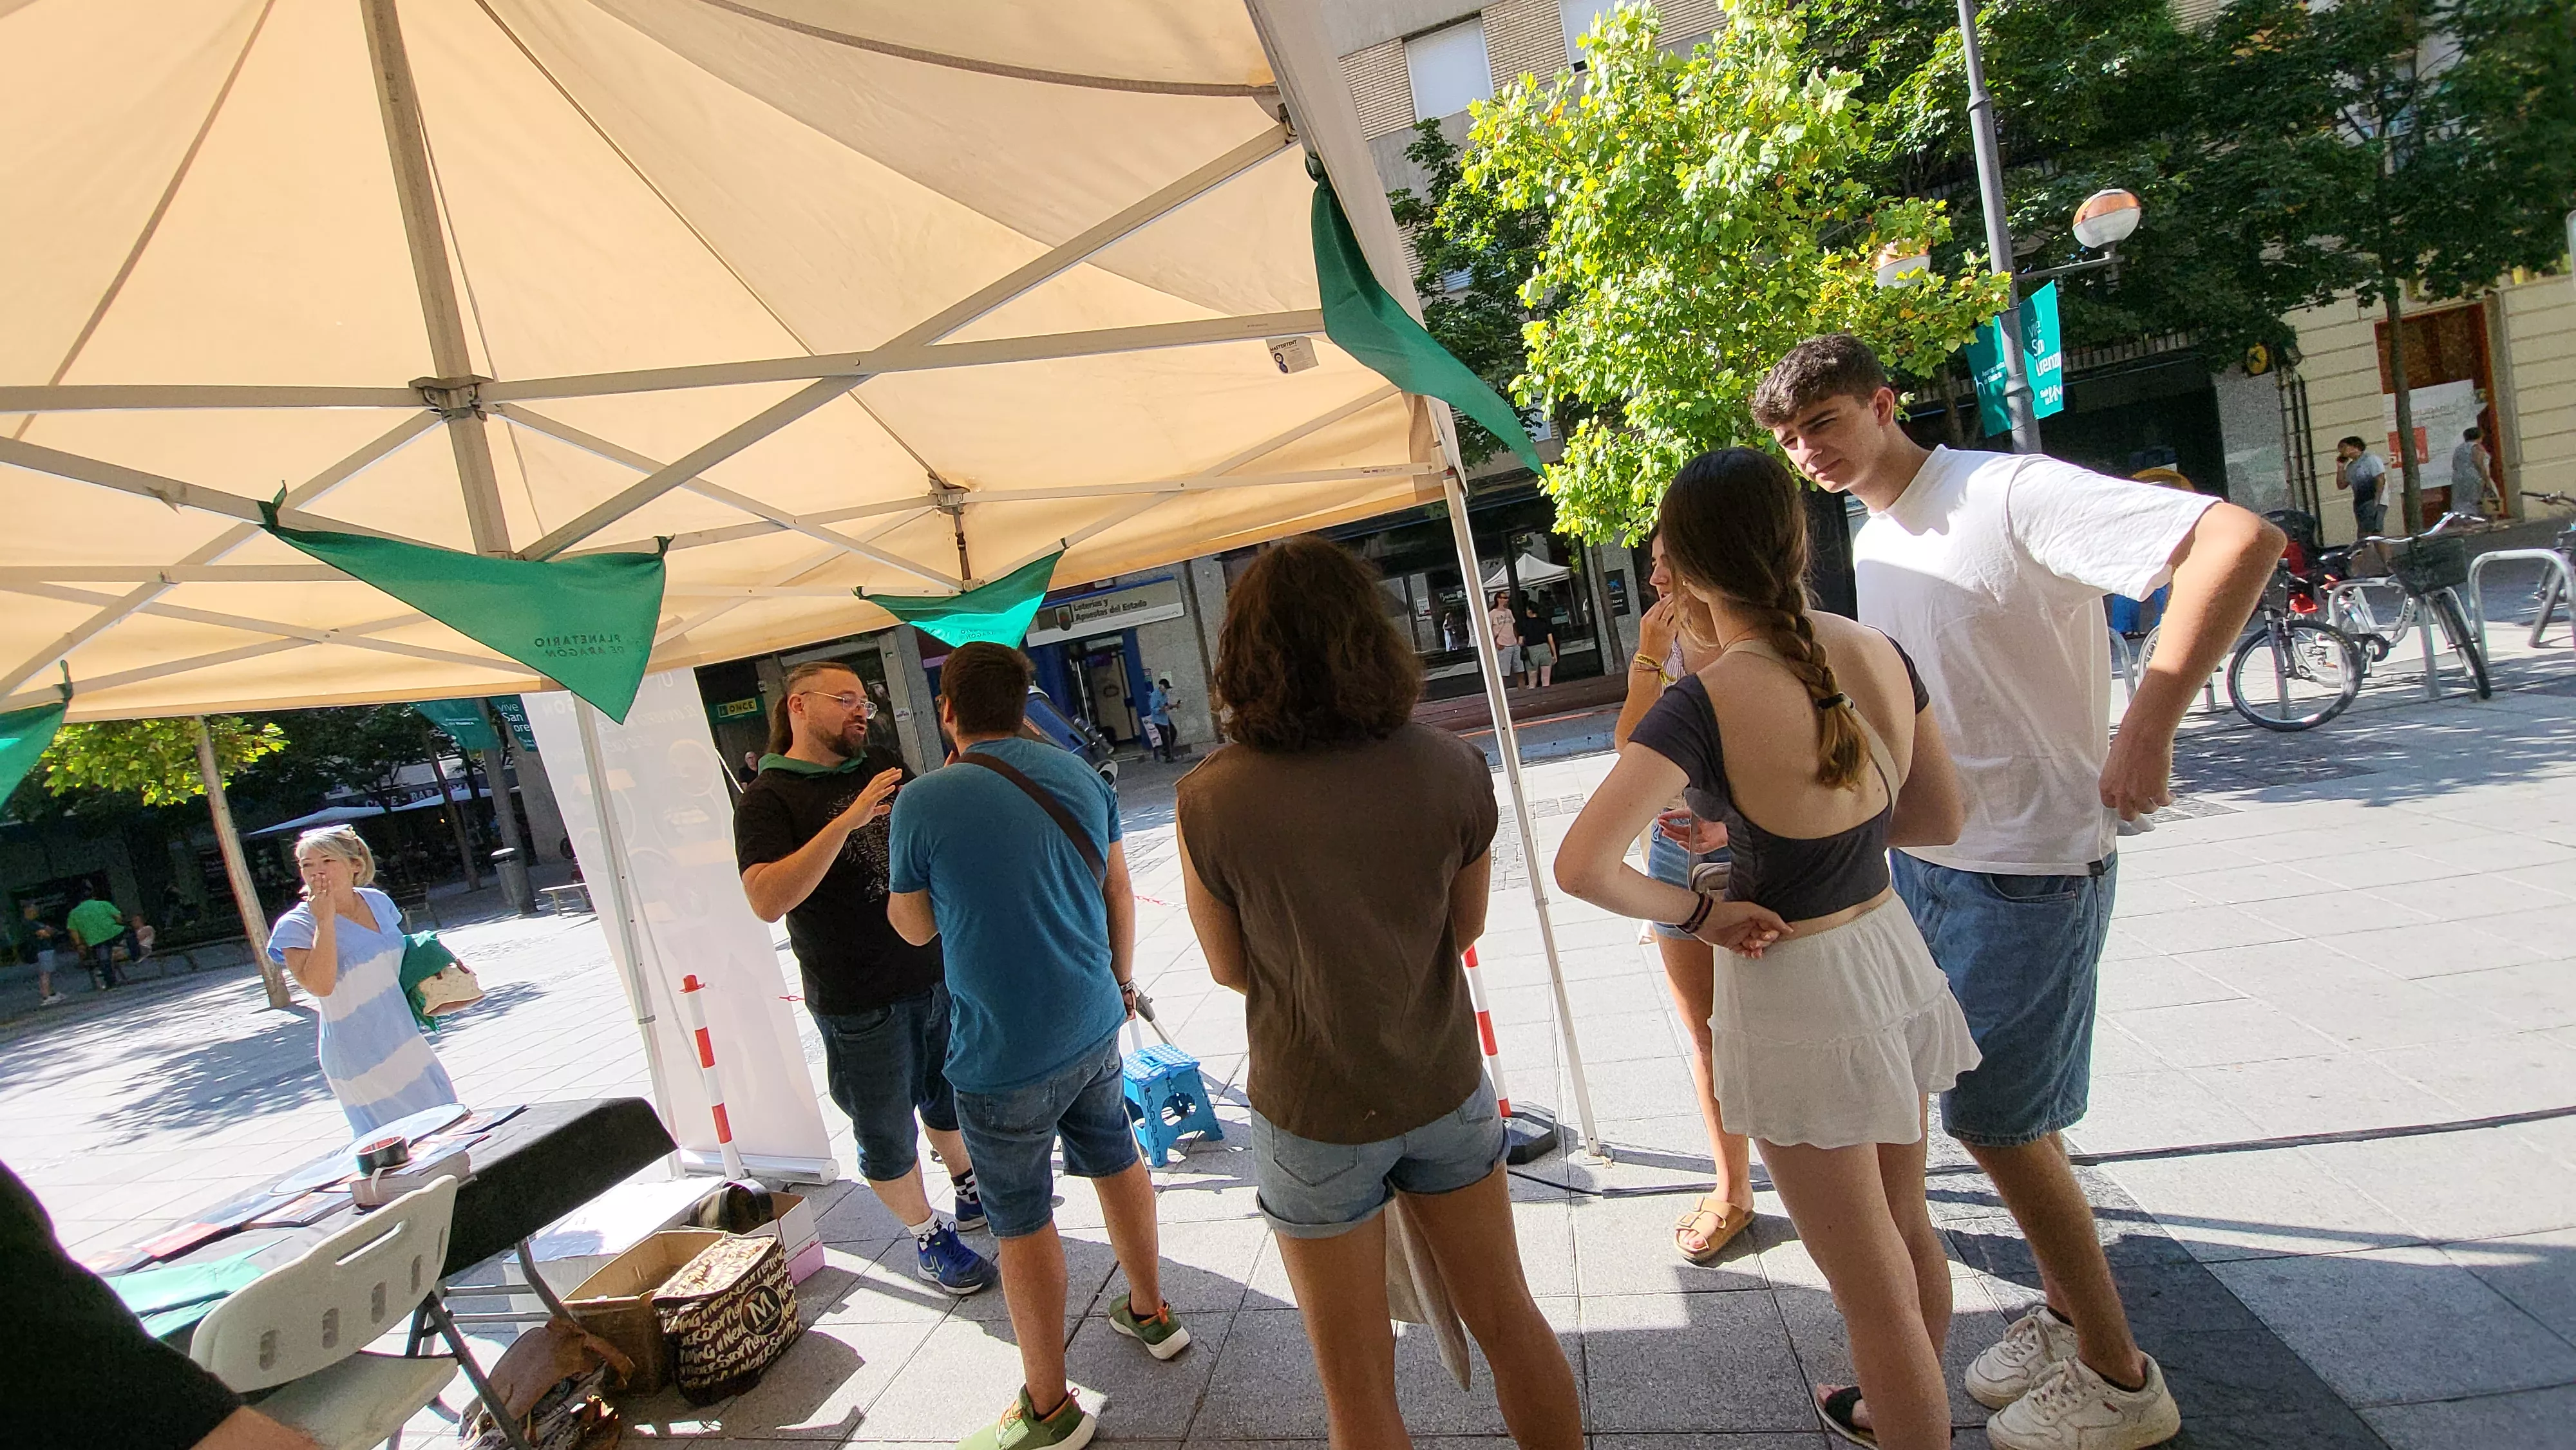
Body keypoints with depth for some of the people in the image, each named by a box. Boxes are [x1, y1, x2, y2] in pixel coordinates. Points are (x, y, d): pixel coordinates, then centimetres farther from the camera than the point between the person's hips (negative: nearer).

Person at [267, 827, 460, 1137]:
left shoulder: (378, 901, 3)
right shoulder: (296, 926, -13)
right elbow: (320, 985, -27)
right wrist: (325, 921, -24)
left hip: (405, 1042, 6)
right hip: (361, 1059, -6)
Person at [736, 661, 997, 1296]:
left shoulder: (885, 766, 6)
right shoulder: (769, 796, -13)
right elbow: (767, 899, -27)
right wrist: (846, 821, -34)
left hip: (937, 971, 6)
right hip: (859, 1002, -6)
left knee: (949, 1099, 24)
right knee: (887, 1131, 10)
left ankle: (971, 1193, 46)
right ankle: (928, 1238, 30)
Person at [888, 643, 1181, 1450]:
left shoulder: (924, 802, -16)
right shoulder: (1076, 772, -1)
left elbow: (916, 927, -3)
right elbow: (1118, 889, 7)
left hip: (1005, 1052, -5)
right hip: (1092, 1023, 6)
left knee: (1022, 1221, 9)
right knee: (1115, 1161, 24)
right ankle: (1151, 1313, 44)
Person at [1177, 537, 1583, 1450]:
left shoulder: (1209, 802, -20)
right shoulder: (1453, 771, -13)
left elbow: (1231, 970, -6)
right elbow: (1464, 929, 1)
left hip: (1314, 1117, -2)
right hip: (1446, 1090, 3)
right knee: (1509, 1321, 24)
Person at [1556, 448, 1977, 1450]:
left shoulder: (1707, 703, -25)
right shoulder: (1877, 653, -6)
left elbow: (1581, 865, -35)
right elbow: (1941, 817, 6)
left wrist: (1703, 913, -18)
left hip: (1794, 990, -8)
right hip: (1892, 946, 8)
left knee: (1874, 1291, 11)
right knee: (1908, 1226, 29)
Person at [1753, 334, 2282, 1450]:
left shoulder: (2006, 495, -17)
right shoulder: (1868, 551, 9)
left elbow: (2240, 540, -26)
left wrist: (2146, 727, -30)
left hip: (2030, 867, -8)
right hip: (1919, 861, 8)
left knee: (1996, 1122, 1)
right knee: (1992, 1115, 17)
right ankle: (2067, 1313, 39)